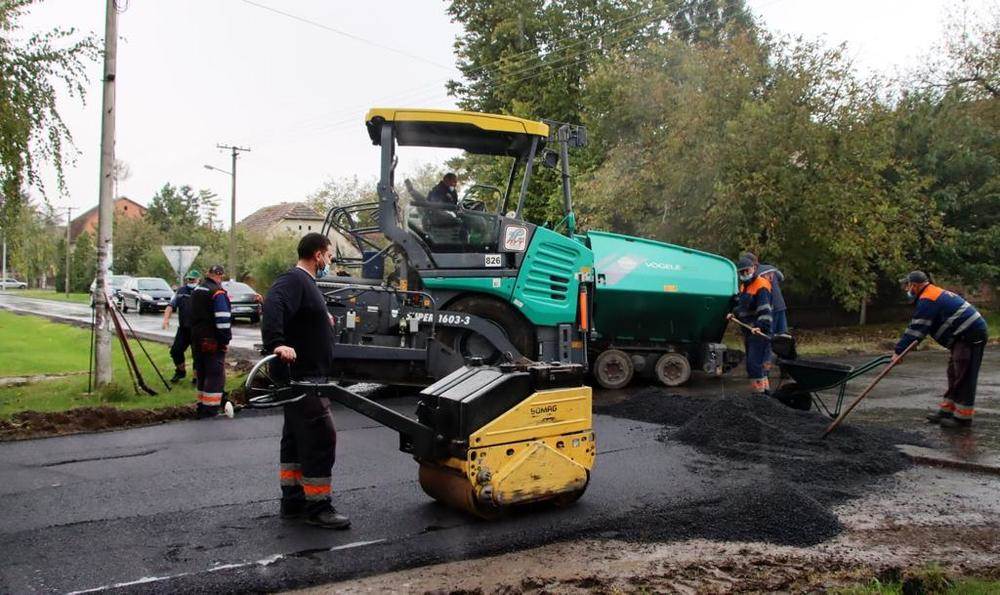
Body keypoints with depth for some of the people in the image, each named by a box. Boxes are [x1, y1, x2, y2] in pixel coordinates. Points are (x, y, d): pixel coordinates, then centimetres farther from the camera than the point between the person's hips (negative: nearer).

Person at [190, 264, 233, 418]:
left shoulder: (196, 291, 14)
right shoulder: (218, 293, -15)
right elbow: (223, 319, -21)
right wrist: (225, 340, -14)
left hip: (196, 339, 9)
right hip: (213, 342, -9)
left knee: (201, 374, 16)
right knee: (215, 375, -5)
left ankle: (201, 408, 23)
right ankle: (210, 410, -7)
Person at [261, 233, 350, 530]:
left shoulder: (304, 282, 19)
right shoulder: (293, 280, -14)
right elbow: (273, 307, -32)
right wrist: (276, 344, -42)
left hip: (304, 378, 11)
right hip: (302, 375, -11)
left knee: (296, 439, 15)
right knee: (320, 438, -9)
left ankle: (293, 502, 25)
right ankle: (318, 507, -3)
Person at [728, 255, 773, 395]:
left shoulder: (761, 286, -14)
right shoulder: (744, 286, 16)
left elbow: (764, 310, -24)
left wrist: (761, 326, -34)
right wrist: (735, 314, 15)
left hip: (759, 331, -10)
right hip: (749, 331, 10)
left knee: (754, 362, -13)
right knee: (752, 361, 17)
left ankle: (759, 389, -8)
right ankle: (764, 387, 28)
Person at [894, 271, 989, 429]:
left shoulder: (927, 300, -15)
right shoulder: (936, 293, 18)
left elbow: (916, 329, -17)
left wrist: (898, 350, -14)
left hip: (971, 335, -11)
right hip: (966, 335, 11)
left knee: (963, 376, -6)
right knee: (954, 374, 15)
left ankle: (963, 417, -1)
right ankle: (947, 409, 23)